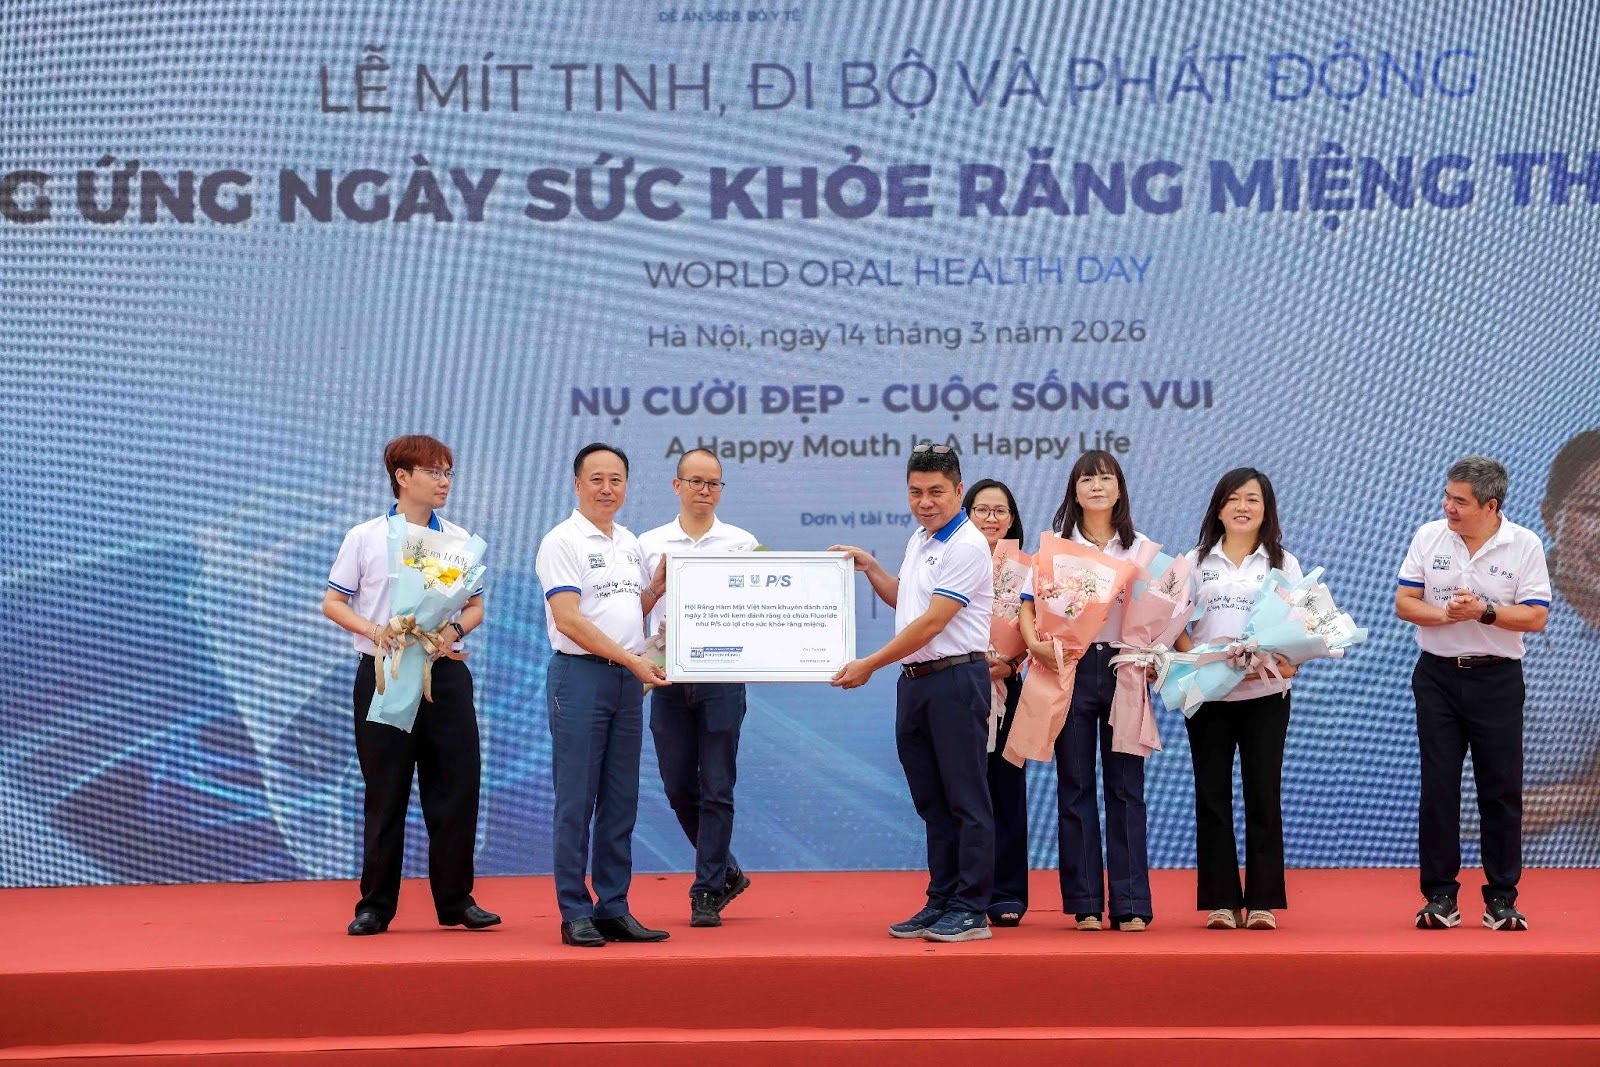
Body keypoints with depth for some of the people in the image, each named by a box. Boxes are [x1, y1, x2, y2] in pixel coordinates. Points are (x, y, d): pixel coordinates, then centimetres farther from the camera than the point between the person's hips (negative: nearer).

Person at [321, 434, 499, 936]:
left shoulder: (459, 540, 9)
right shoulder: (364, 538, 1)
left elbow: (476, 606, 13)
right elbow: (333, 602, 2)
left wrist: (455, 628, -9)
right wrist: (374, 631, -15)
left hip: (445, 671, 2)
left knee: (455, 786, 1)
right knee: (384, 792, 2)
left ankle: (456, 900, 11)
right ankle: (375, 905, 10)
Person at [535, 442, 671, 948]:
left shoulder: (630, 543, 15)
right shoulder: (562, 542, -8)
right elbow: (569, 620, -16)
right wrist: (632, 659, -18)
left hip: (629, 680, 7)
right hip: (580, 677, -7)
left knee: (621, 803, 9)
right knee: (576, 802, -4)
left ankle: (614, 910, 15)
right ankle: (575, 913, 2)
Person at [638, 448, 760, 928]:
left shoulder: (742, 543, 4)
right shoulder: (650, 545, 8)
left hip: (723, 677, -2)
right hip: (669, 679, 2)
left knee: (716, 791, -1)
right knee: (679, 789, 7)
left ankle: (707, 892, 7)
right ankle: (727, 872, 25)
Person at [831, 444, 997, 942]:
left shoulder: (967, 547, -14)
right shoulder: (918, 541, 15)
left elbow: (932, 623, -18)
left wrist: (869, 664, -15)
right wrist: (869, 566, 18)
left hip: (956, 679, -9)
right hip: (914, 680, 9)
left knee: (965, 798, -4)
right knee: (932, 801, 12)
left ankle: (971, 909, 0)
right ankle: (941, 902, 18)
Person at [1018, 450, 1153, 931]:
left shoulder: (1140, 548, 10)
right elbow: (1028, 606, 2)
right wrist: (1035, 643, -17)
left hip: (1124, 669, 0)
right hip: (1071, 669, 0)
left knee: (1126, 787, 0)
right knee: (1075, 787, 2)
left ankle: (1130, 905, 3)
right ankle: (1085, 904, 7)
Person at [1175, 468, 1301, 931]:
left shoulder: (1283, 564, 9)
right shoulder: (1196, 562, 9)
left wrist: (1289, 661, -17)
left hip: (1266, 693, 0)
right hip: (1207, 694, 1)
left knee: (1264, 796, 0)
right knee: (1212, 795, 1)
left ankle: (1262, 901, 5)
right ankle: (1221, 901, 7)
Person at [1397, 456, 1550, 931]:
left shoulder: (1524, 546, -4)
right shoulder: (1428, 536, 1)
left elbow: (1535, 618, -9)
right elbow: (1404, 603, 0)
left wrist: (1484, 612, -22)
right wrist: (1445, 614, -18)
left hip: (1497, 679, -1)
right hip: (1438, 676, 1)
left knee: (1502, 789, 2)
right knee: (1438, 786, 1)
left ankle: (1501, 898, 10)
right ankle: (1440, 896, 7)